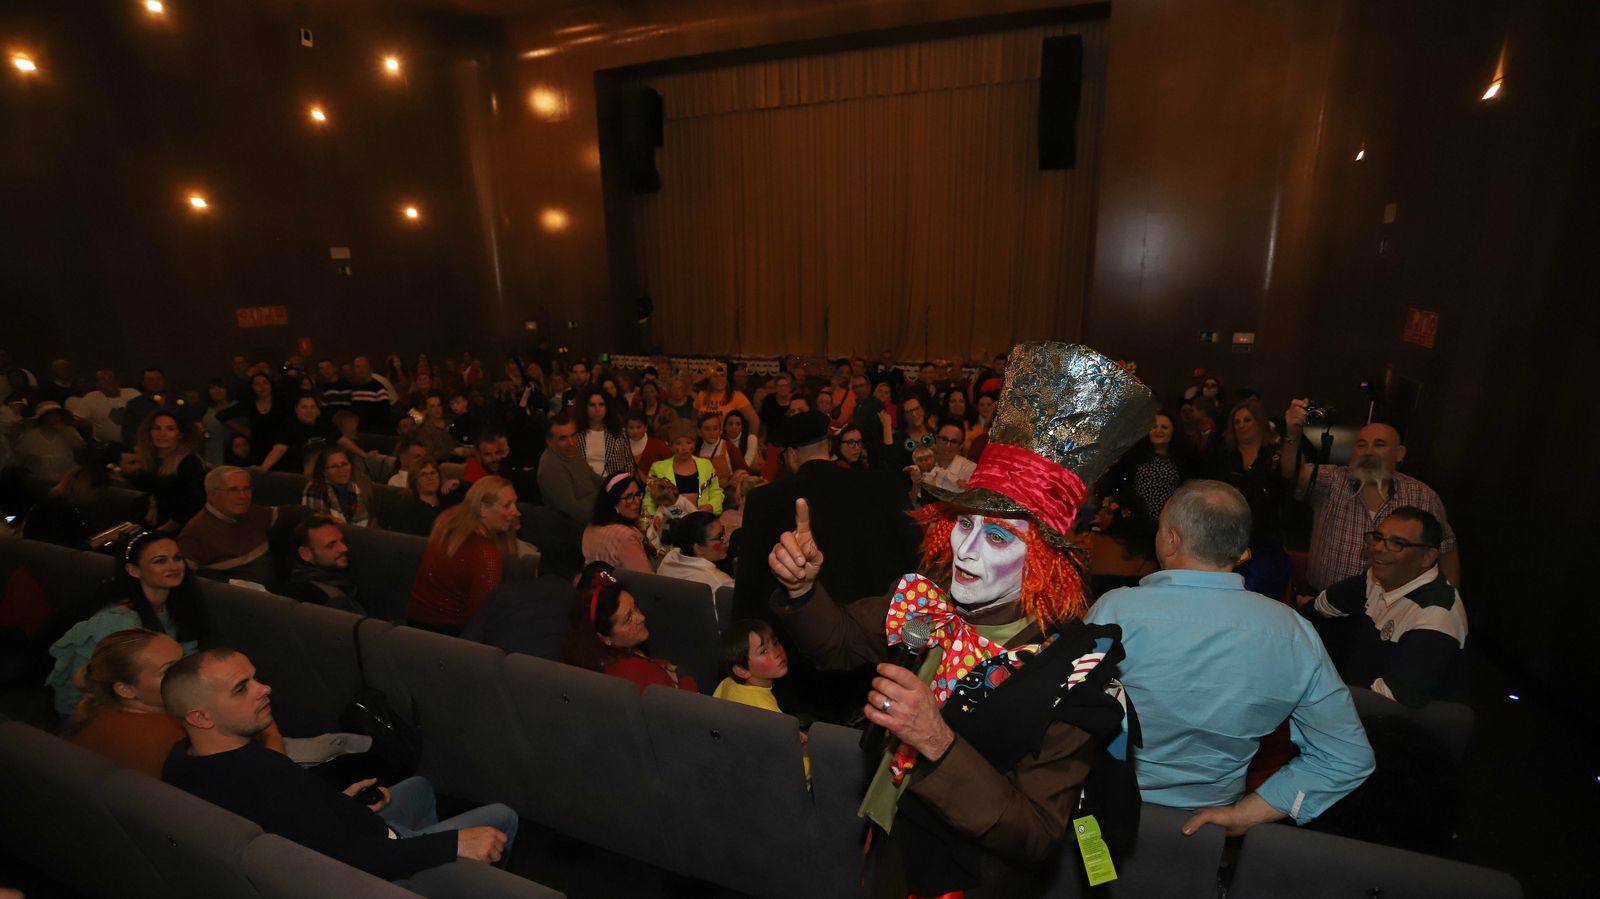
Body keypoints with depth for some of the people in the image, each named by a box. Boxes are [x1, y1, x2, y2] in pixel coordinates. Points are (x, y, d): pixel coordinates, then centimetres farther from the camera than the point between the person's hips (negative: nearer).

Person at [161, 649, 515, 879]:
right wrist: (453, 844, -34)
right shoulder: (263, 776, -38)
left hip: (338, 839, 9)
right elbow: (351, 860, -37)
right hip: (372, 867, -9)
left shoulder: (186, 756, -7)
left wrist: (337, 804, 5)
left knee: (418, 786, 31)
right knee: (501, 818, 1)